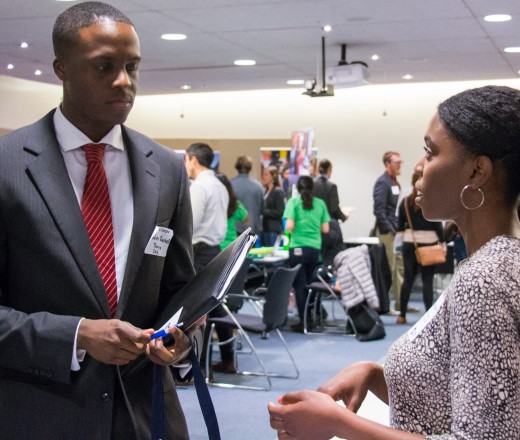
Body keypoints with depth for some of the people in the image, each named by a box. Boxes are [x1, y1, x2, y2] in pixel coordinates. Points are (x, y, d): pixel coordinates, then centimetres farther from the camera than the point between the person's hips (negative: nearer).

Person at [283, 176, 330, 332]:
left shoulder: (293, 201, -3)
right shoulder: (320, 203, 7)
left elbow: (289, 226, -11)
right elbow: (325, 229, 7)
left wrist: (291, 230, 10)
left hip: (298, 248, -3)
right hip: (315, 248, 4)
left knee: (300, 285, 1)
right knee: (309, 284, 15)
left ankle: (303, 321, 0)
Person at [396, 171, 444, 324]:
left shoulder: (405, 202, 1)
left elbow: (399, 226, 4)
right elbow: (438, 225, -7)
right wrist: (442, 242, 0)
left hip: (409, 243, 3)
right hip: (429, 242, -3)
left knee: (408, 278, 8)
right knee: (427, 280, 1)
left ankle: (402, 315, 10)